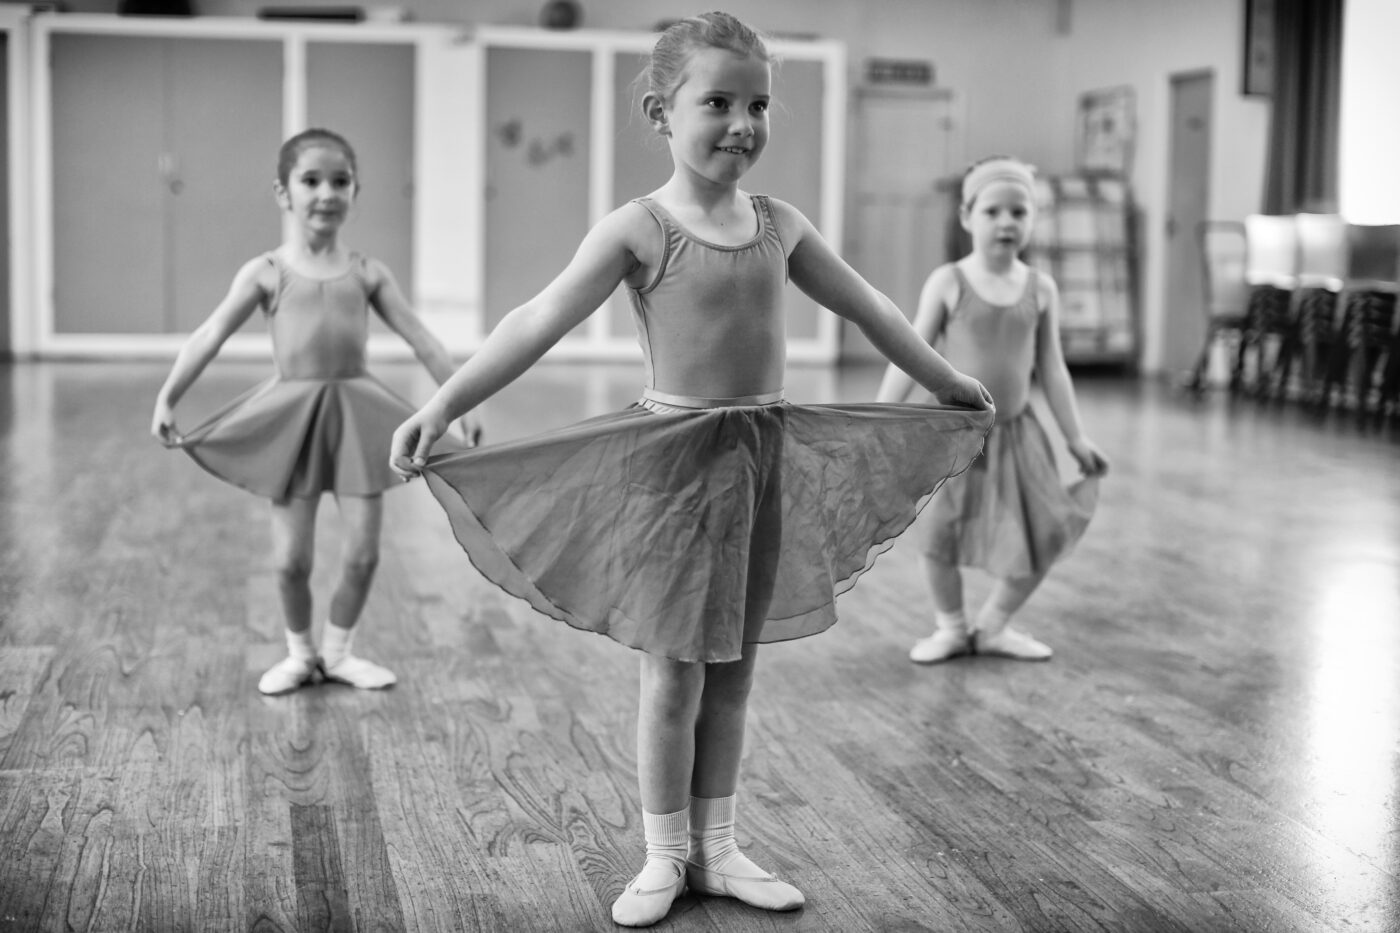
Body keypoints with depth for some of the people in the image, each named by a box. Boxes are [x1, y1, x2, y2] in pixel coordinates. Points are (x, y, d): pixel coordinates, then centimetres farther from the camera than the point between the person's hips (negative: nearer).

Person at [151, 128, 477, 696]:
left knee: (363, 552, 2)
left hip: (355, 411, 2)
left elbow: (421, 340, 7)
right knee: (291, 557, 1)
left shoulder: (367, 274, 5)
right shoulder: (266, 274, -1)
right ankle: (300, 652, 25)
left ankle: (338, 650, 24)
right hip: (291, 413, -2)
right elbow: (209, 337, -6)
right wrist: (167, 399, -15)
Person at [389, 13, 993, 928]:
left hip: (768, 451, 5)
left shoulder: (779, 224, 5)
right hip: (678, 456, -5)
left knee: (733, 667, 13)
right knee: (674, 672, 3)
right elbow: (539, 321, -18)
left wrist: (949, 382, 26)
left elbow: (865, 305, 18)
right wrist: (443, 404, -28)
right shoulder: (639, 229, -10)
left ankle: (718, 848, 25)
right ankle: (665, 857, 19)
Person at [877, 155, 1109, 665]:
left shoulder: (1040, 289, 1)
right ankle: (950, 626, 23)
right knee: (941, 535, -2)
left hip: (1016, 432, 3)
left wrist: (1076, 436, 5)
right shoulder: (948, 282, -7)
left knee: (1043, 537, 3)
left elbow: (1051, 367, 6)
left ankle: (994, 625, 23)